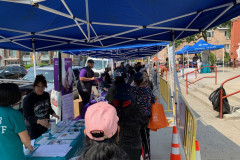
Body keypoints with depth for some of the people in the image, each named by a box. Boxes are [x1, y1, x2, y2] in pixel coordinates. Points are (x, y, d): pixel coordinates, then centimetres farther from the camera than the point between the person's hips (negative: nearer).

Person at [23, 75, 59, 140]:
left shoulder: (46, 95, 0)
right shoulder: (28, 99, -19)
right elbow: (26, 116, -22)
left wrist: (53, 113, -7)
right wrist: (39, 121, -37)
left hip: (45, 127, 6)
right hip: (33, 129, -6)